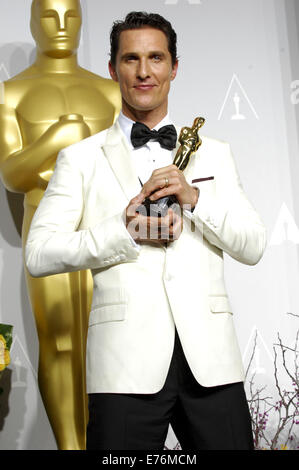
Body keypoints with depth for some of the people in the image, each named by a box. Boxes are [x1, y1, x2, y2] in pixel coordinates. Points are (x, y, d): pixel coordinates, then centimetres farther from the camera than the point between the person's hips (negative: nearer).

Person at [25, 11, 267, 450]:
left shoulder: (214, 153, 15)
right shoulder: (81, 158, 8)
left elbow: (253, 248, 9)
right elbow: (38, 254, -1)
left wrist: (194, 197, -7)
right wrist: (125, 232, -12)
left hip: (211, 358, 2)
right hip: (127, 360, -2)